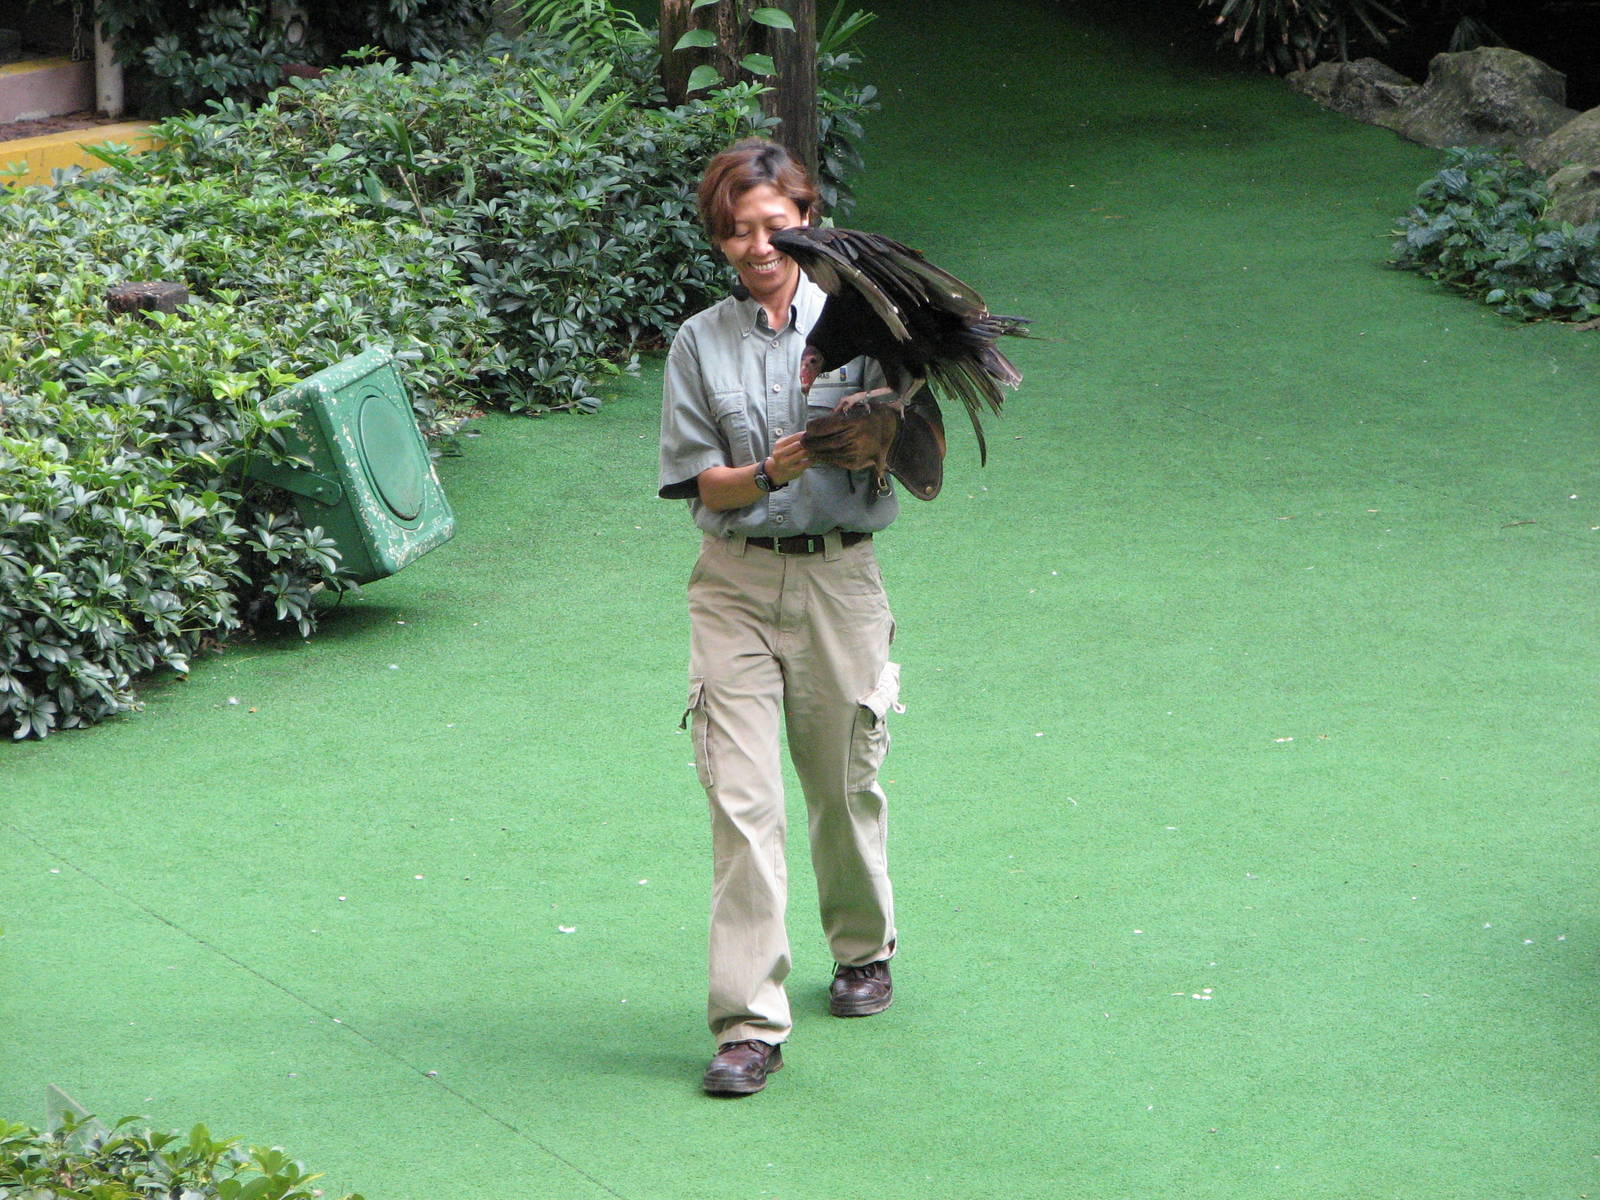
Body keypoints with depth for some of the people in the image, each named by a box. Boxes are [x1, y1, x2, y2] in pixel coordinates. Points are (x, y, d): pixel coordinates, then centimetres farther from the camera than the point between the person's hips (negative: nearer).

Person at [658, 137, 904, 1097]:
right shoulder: (701, 344, 5)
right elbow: (703, 485, 0)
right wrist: (765, 475, -20)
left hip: (840, 575, 0)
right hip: (737, 579, 0)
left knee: (845, 783, 12)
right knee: (742, 799, -9)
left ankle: (863, 948, 39)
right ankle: (749, 1024, -11)